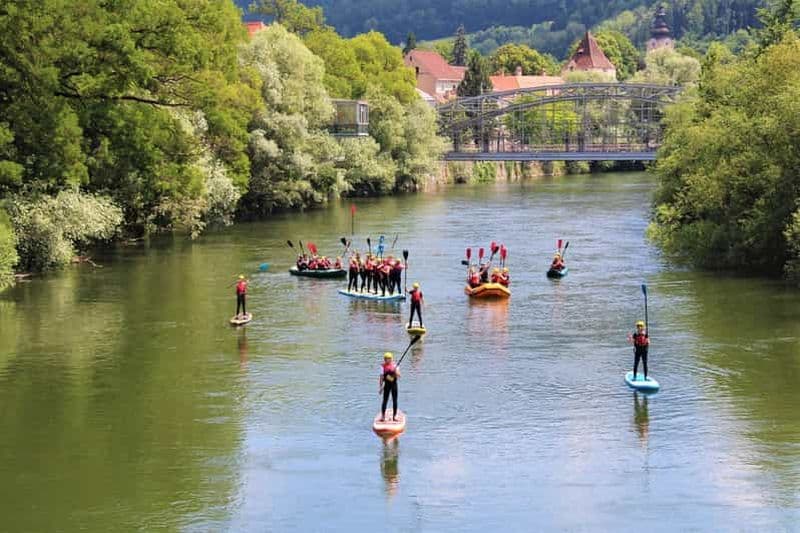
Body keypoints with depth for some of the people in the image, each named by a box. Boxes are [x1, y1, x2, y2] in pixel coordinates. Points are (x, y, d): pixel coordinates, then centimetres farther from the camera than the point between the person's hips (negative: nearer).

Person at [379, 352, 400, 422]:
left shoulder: (395, 365, 1)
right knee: (385, 400, -1)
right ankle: (383, 416, 7)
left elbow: (398, 375, -3)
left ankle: (394, 416, 14)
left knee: (395, 401, 5)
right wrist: (380, 387, -2)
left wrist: (395, 371, -23)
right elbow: (381, 377, -1)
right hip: (387, 385, -2)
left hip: (394, 384, 2)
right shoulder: (383, 366, -2)